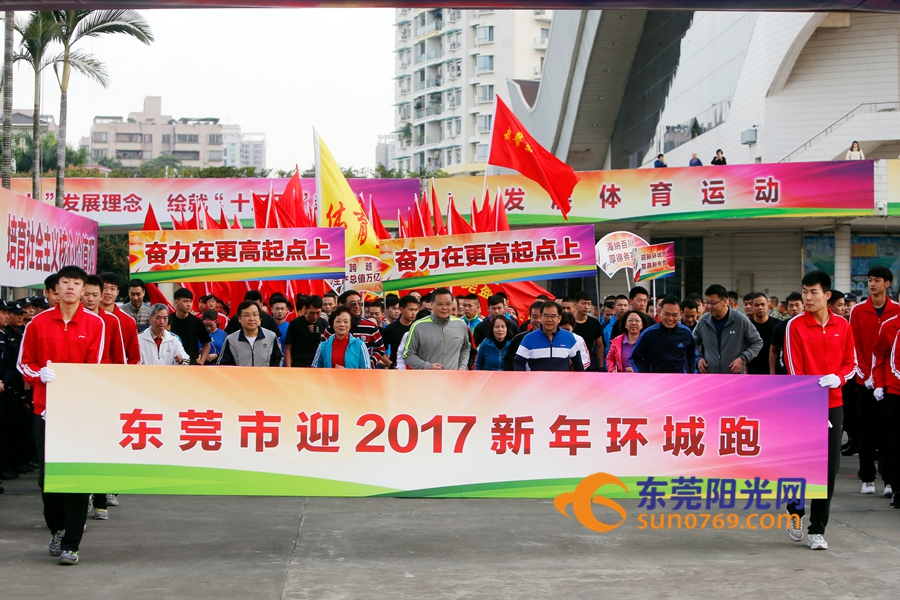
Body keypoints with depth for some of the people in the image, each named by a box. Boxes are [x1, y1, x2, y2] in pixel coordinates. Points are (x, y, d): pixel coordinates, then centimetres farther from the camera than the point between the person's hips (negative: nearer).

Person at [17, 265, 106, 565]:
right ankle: (57, 529, 30)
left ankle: (71, 544, 0)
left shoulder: (95, 324, 1)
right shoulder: (39, 322, 5)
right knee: (47, 474, 8)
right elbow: (24, 363, 10)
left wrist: (72, 386, -15)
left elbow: (94, 368, -1)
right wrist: (41, 375, -11)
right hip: (46, 406, 2)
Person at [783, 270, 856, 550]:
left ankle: (817, 530, 8)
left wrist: (838, 378, -10)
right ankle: (796, 513, 30)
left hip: (833, 404, 3)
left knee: (829, 467, 0)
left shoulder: (843, 327, 6)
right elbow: (794, 369, -7)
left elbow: (851, 364, 13)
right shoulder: (795, 325, -4)